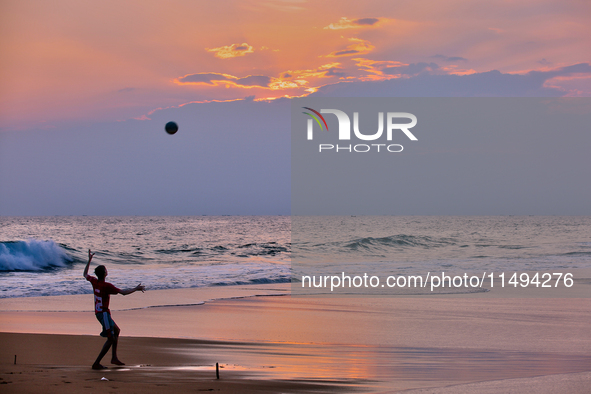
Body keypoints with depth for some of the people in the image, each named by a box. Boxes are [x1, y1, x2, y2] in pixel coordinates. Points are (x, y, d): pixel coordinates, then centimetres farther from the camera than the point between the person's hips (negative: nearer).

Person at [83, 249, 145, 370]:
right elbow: (123, 292, -20)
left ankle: (114, 358, 27)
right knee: (111, 339, -7)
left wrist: (89, 260, 25)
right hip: (104, 313, -10)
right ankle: (96, 363, -10)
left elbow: (85, 274, 21)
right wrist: (136, 289, -6)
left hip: (98, 312, 10)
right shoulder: (107, 286, -22)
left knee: (116, 330, 23)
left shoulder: (94, 281, -1)